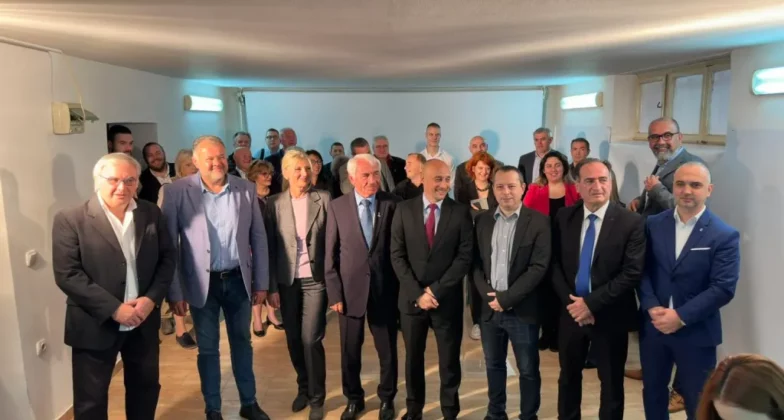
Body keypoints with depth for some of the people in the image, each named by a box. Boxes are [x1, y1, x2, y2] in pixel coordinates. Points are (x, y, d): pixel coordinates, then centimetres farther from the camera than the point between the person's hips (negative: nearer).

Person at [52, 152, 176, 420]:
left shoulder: (151, 214, 1)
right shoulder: (70, 220, -10)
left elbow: (167, 258, 3)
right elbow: (67, 275, -15)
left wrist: (152, 298, -12)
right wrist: (114, 309, -20)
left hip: (144, 321, 3)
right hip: (95, 325, -3)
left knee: (145, 389, 19)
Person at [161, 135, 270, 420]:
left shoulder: (246, 189, -3)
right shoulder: (178, 191, -9)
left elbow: (259, 237, 3)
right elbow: (169, 244, -7)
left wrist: (261, 282, 3)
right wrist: (175, 291, -8)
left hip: (238, 279, 2)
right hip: (203, 282, -2)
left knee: (242, 342, 17)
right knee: (208, 348, 12)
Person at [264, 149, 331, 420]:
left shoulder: (323, 199, -3)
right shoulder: (274, 203, 0)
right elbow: (270, 246, 1)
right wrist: (271, 285, -2)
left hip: (315, 278, -2)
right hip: (287, 280, 2)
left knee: (311, 339, -5)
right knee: (294, 339, 12)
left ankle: (317, 397, 15)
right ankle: (303, 387, 35)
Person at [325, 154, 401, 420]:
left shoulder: (393, 204, -5)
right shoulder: (337, 207, -3)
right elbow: (330, 255, -1)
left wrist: (402, 287, -6)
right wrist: (334, 293, -4)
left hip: (385, 289, 0)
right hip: (350, 289, 1)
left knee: (387, 349, 14)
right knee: (350, 351, 15)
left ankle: (386, 398, 37)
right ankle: (354, 398, 37)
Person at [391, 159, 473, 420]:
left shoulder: (461, 212, -4)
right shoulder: (404, 210, -1)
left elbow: (465, 257, -8)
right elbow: (397, 255, -4)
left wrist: (435, 291, -14)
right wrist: (417, 293, -12)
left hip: (447, 300, -1)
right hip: (411, 298, 1)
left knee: (449, 361, 11)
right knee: (413, 358, 16)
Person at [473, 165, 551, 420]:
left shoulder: (538, 222, -7)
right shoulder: (483, 220, 5)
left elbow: (539, 267, -13)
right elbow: (475, 262, 6)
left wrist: (506, 298, -15)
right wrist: (488, 294, -9)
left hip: (522, 310, -4)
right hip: (489, 307, 4)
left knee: (528, 369, 9)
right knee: (493, 365, 17)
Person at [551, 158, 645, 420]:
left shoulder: (631, 222, -10)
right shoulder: (563, 218, 0)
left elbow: (632, 272, -15)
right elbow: (555, 263, 1)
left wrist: (592, 303, -18)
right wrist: (570, 301, -12)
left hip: (610, 316, -3)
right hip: (571, 312, 3)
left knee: (611, 382, 15)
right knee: (568, 377, 19)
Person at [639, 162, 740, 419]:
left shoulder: (725, 235, -8)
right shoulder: (653, 225, 2)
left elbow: (723, 288, -14)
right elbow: (641, 270, -1)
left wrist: (681, 316, -19)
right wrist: (652, 307, -16)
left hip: (696, 333, -2)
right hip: (653, 326, 3)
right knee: (653, 392, 19)